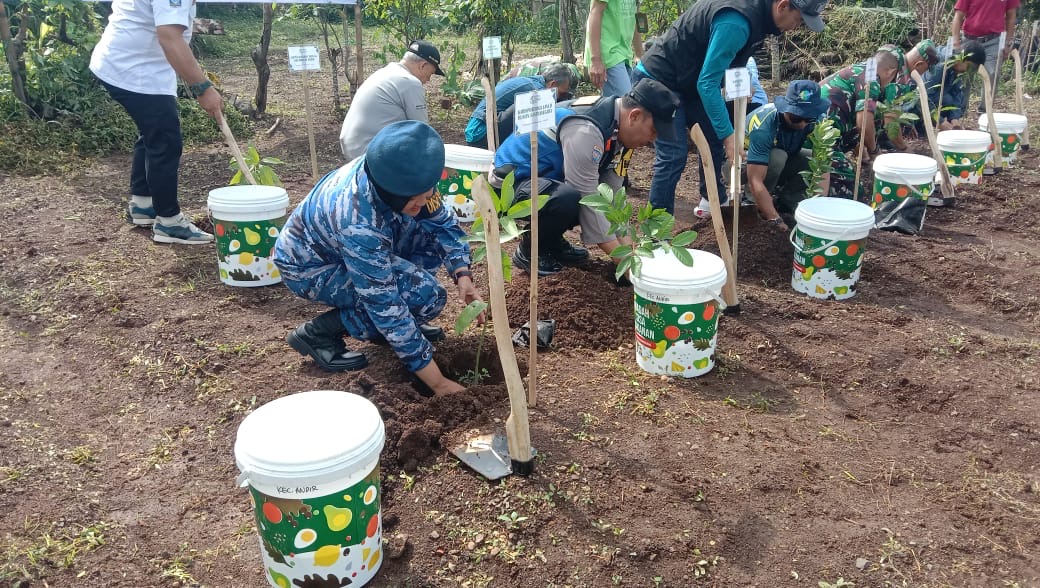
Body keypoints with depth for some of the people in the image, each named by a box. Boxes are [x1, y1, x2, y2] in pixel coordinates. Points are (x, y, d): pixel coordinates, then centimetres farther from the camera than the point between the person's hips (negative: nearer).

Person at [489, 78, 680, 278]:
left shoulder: (613, 122, -1)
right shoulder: (586, 131, -30)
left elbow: (613, 188, 1)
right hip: (510, 181, -9)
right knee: (568, 198, -35)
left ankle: (552, 241, 12)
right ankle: (529, 250, -8)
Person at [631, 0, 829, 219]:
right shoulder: (736, 23, -30)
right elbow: (707, 83, -29)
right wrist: (728, 134, -27)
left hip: (688, 81, 10)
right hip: (658, 79, -10)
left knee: (715, 137, 12)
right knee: (673, 156, -14)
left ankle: (711, 201, 26)